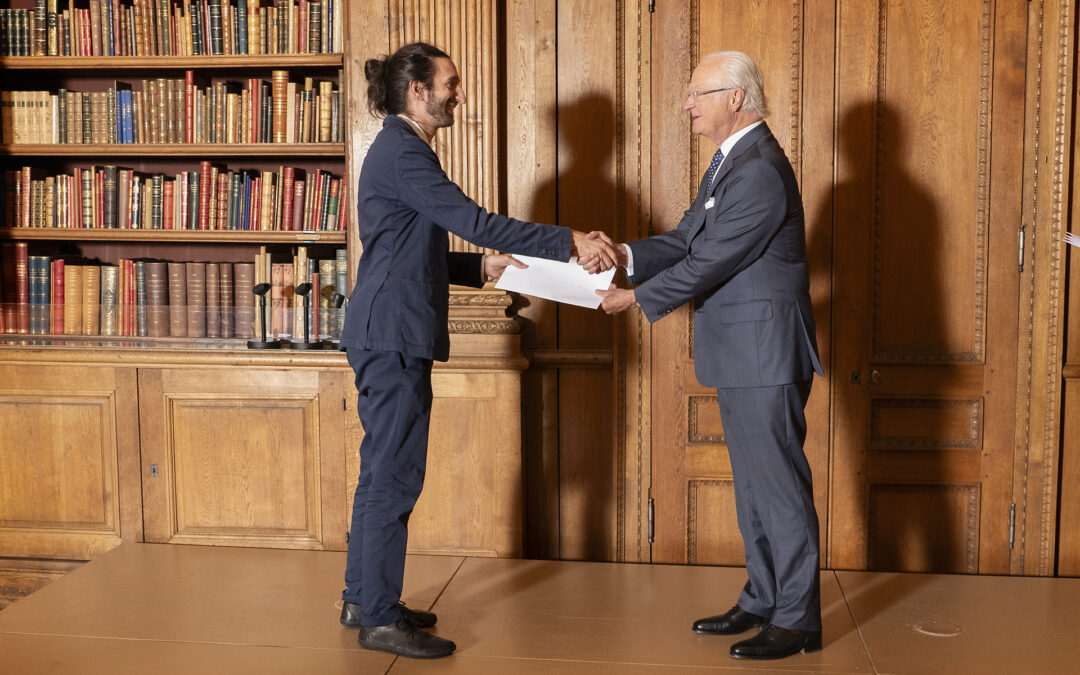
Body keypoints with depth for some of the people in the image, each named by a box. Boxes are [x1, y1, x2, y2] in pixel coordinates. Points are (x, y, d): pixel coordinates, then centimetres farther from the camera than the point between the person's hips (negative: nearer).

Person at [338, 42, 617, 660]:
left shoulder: (402, 148, 18)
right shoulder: (402, 152, -14)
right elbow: (474, 220, -22)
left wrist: (483, 267, 9)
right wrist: (569, 243, -20)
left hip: (388, 336, 11)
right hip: (392, 337, -11)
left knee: (383, 470, 16)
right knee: (395, 475, -4)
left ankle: (363, 598, 27)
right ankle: (379, 620, 5)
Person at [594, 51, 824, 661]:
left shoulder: (760, 171, -19)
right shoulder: (732, 160, 15)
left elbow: (709, 262, -20)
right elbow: (689, 239, 13)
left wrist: (637, 297, -11)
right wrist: (626, 255, -2)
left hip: (766, 352, -11)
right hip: (742, 356, 11)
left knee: (780, 484, -1)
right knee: (753, 484, 17)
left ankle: (798, 620, 10)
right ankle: (763, 602, 29)